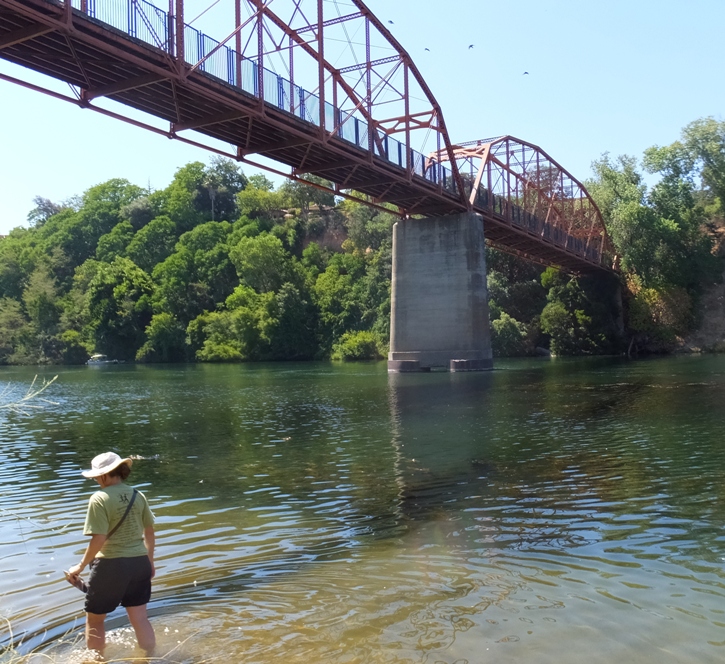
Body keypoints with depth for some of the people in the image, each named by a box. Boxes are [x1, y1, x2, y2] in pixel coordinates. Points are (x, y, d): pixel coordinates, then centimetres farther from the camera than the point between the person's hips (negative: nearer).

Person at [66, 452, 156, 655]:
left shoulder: (100, 498, -15)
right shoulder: (137, 495, 3)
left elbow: (99, 539, -19)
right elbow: (149, 531, 10)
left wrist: (80, 566, -7)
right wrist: (150, 561, 21)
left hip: (111, 564, -5)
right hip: (139, 562, 5)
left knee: (94, 618, 16)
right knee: (140, 618, 14)